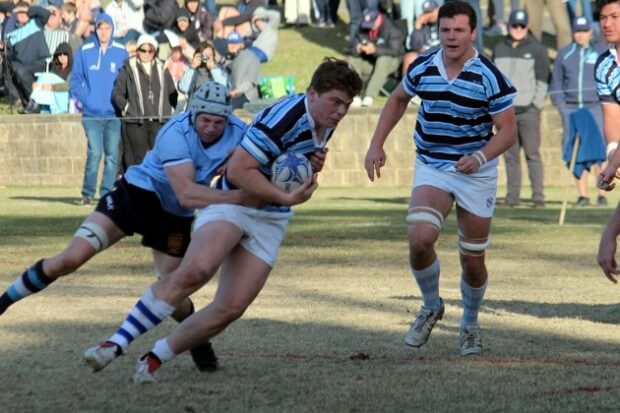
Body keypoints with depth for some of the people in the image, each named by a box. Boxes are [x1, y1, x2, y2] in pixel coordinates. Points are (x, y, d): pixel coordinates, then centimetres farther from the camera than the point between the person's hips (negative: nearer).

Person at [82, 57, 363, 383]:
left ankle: (153, 359, 5)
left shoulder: (325, 124, 4)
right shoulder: (285, 116, -23)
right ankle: (116, 344, -30)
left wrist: (313, 167, 2)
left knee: (230, 310, -8)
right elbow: (238, 170, -25)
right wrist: (286, 198, -23)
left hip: (271, 221, 7)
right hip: (233, 201, -7)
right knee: (195, 271, -32)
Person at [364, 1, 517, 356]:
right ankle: (431, 307, 6)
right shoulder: (422, 68, -3)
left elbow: (508, 130, -12)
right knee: (420, 238, -23)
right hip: (431, 170, 2)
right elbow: (398, 100, 17)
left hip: (477, 175, -2)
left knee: (473, 262, 4)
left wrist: (480, 157, -30)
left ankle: (470, 324, 34)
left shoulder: (490, 77, -14)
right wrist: (377, 144, 10)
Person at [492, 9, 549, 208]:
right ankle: (512, 195, 5)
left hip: (527, 110, -4)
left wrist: (537, 104, -8)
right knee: (510, 155, 4)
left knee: (532, 154, -7)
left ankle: (538, 196, -7)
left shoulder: (536, 49, 3)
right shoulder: (499, 49, 15)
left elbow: (542, 79, 0)